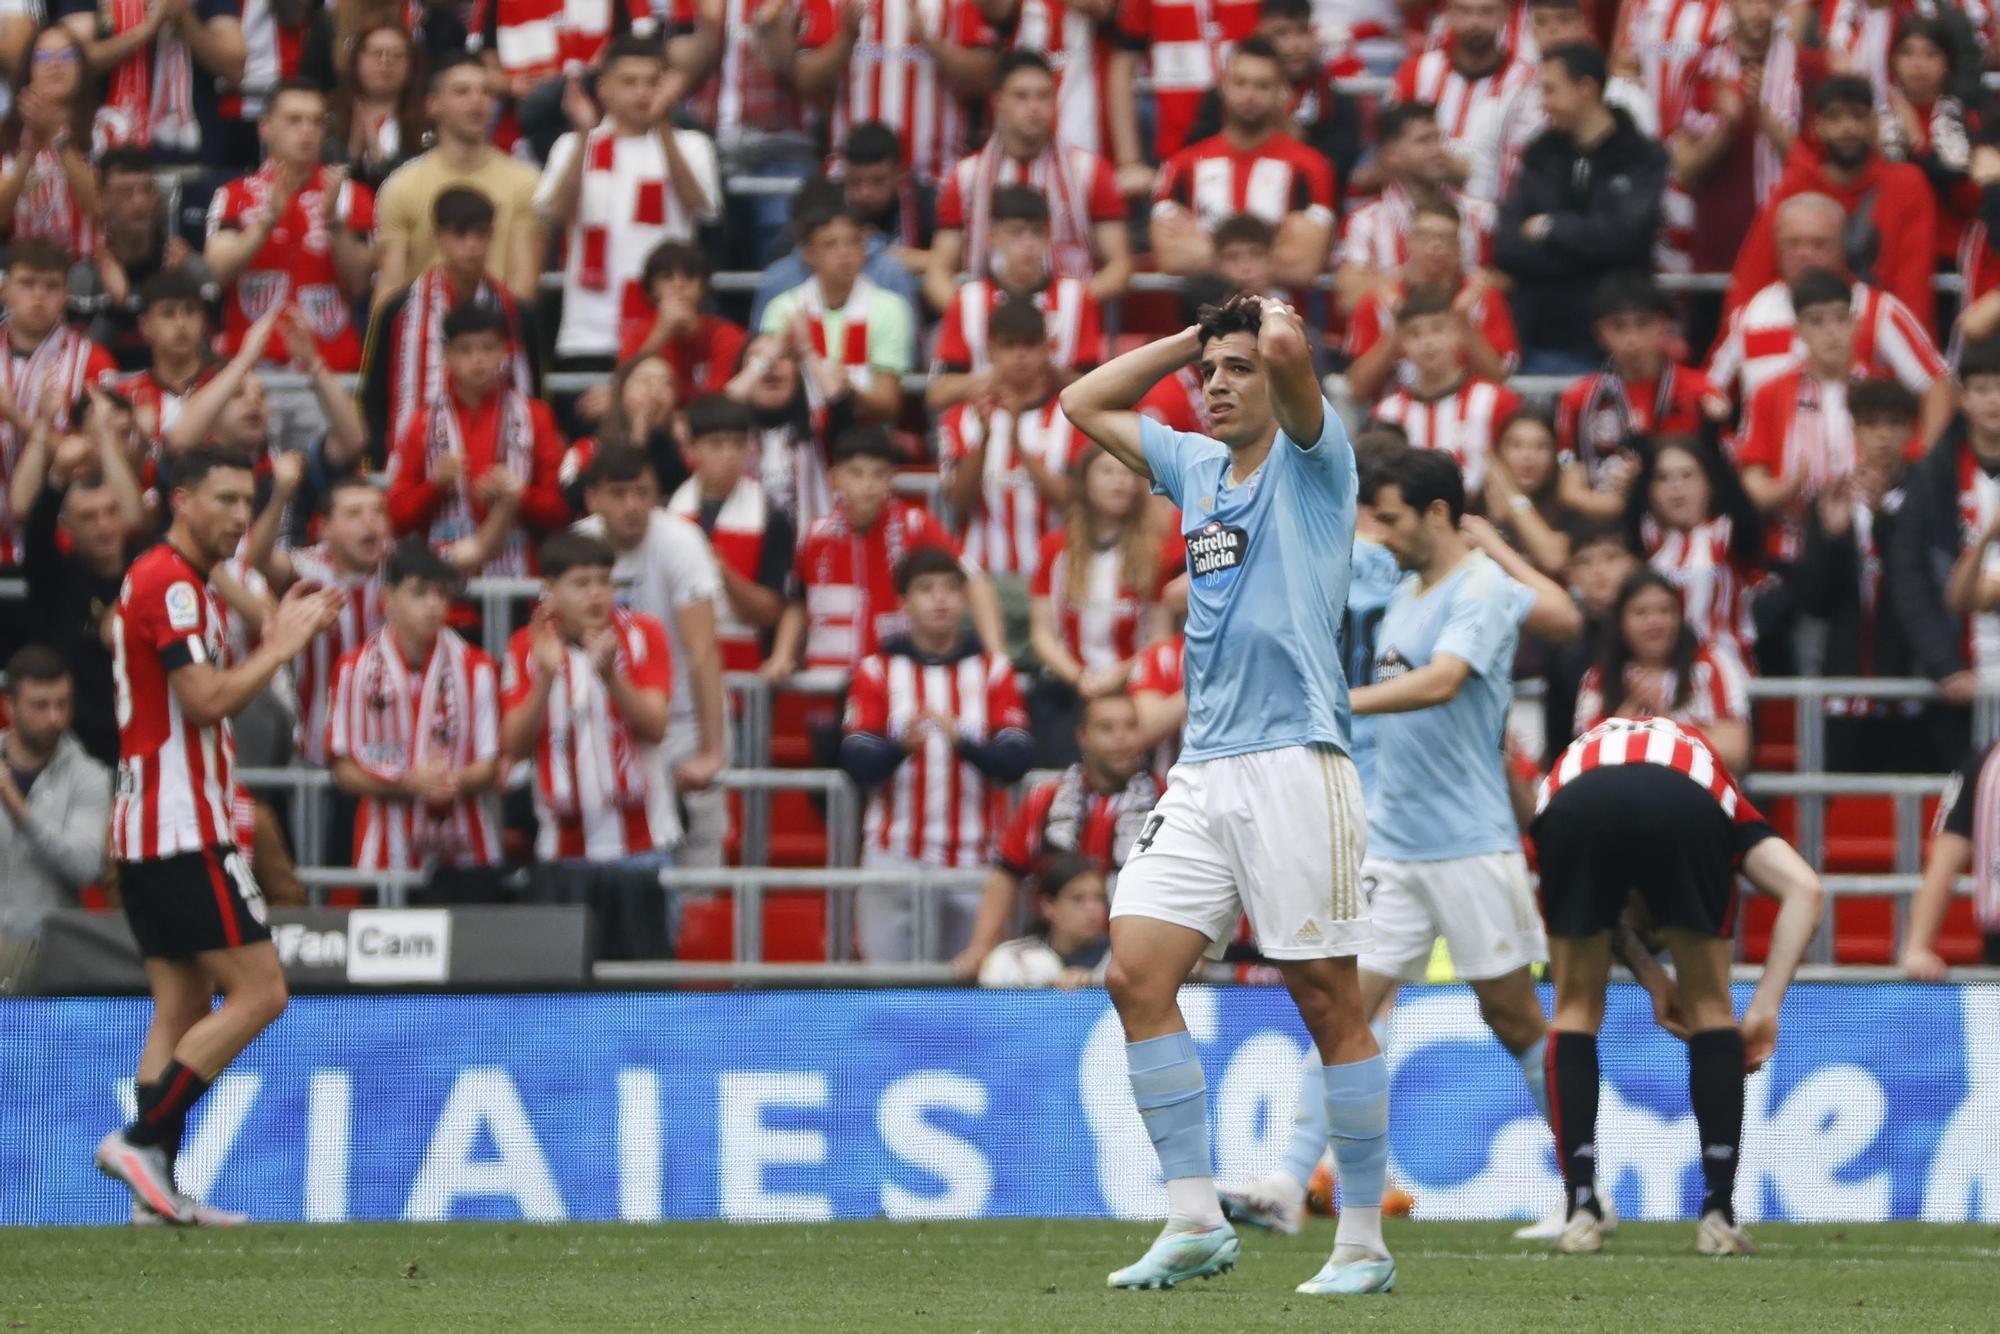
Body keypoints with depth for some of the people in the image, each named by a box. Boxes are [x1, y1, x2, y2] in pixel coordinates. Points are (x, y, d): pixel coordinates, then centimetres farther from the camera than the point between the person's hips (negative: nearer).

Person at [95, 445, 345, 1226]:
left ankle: (154, 1187, 4)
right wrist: (281, 645, -9)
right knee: (259, 992, -9)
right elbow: (207, 701, -21)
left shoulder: (171, 581, 19)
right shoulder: (171, 584, -13)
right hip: (184, 832, -10)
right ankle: (142, 1137, -11)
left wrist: (275, 638, 12)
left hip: (147, 833, 10)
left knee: (183, 1008, 8)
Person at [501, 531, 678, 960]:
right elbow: (515, 745, -4)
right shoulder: (528, 647, 3)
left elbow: (655, 727, -11)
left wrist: (608, 675, -26)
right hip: (563, 851, 1)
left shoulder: (643, 636, 0)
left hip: (637, 845, -1)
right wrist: (546, 679, -17)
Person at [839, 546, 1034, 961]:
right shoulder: (877, 670, 6)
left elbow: (1016, 761, -5)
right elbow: (857, 764, -4)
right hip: (896, 860, -1)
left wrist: (962, 740, -24)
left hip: (974, 861, 1)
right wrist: (903, 743, -25)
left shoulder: (993, 670, 8)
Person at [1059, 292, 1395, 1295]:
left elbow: (1288, 349, -20)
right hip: (1202, 772, 7)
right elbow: (1085, 403, 29)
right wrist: (1193, 335, 21)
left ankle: (1363, 1243, 2)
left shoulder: (1311, 461, -2)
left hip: (1294, 762, -7)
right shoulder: (1198, 468, 18)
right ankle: (1195, 1222, -3)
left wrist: (1272, 318, 3)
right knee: (1135, 976, -5)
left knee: (1328, 1004, -4)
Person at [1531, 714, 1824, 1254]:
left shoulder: (1572, 762, 46)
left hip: (1578, 804, 0)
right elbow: (1804, 889, 23)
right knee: (1710, 1009, 21)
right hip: (1686, 805, 0)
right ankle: (1719, 1217, 18)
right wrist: (1767, 1005, 21)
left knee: (1576, 1011, 22)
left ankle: (1582, 1212, 15)